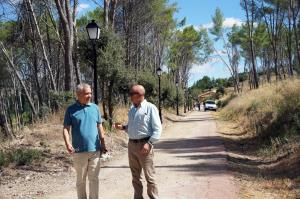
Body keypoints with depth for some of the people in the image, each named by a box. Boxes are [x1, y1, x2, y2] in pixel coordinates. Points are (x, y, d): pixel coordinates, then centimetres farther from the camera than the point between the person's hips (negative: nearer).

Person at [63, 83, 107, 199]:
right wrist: (68, 143, -18)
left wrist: (103, 143, 9)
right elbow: (66, 128, -4)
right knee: (81, 180, 11)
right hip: (79, 150, -2)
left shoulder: (95, 108, 5)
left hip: (95, 149, 2)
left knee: (94, 178, 8)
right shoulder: (71, 109, -3)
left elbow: (99, 126, 11)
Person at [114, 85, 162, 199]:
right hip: (131, 144, 7)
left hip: (144, 144, -7)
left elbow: (157, 129, -12)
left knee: (149, 176, -1)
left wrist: (149, 143, -21)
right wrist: (122, 127, 1)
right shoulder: (132, 109, 13)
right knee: (135, 176, 15)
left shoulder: (150, 108, -7)